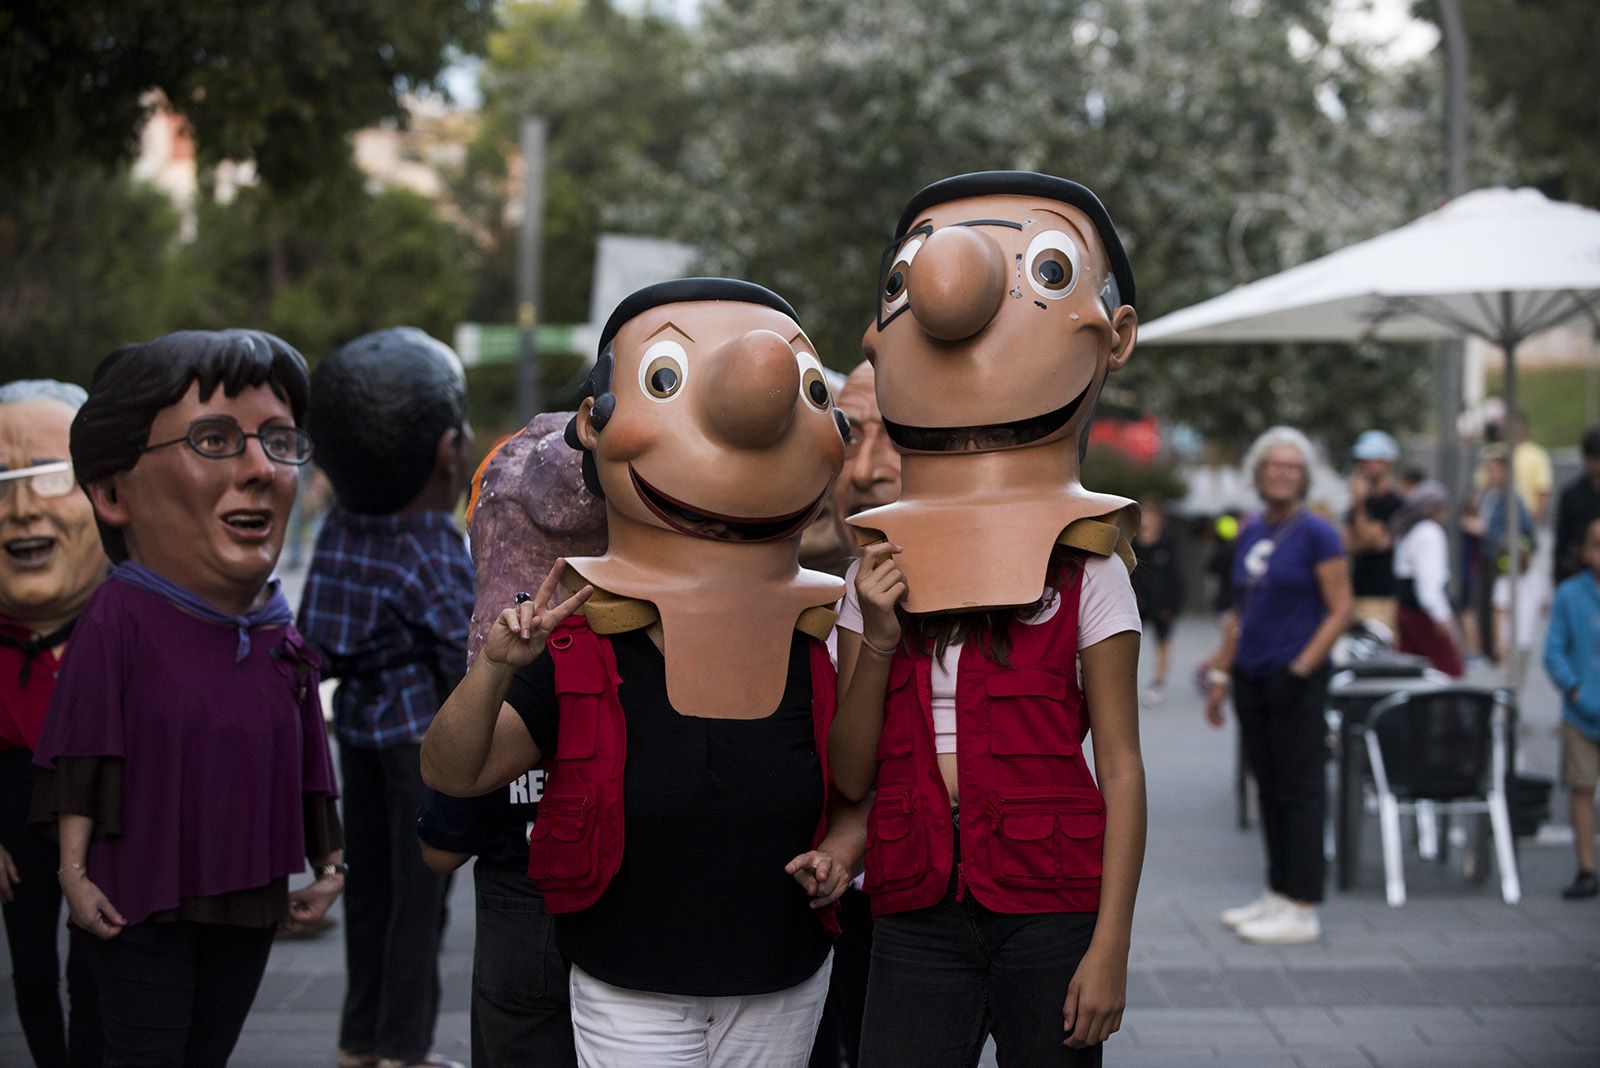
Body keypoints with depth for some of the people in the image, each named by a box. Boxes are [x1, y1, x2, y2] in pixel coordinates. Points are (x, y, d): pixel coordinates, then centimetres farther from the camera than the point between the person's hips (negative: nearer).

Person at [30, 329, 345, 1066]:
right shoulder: (119, 617, -16)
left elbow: (304, 761, 11)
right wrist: (75, 869, -16)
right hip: (142, 898, -5)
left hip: (249, 897, 6)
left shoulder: (276, 630, 3)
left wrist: (326, 862, 14)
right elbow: (82, 752, -14)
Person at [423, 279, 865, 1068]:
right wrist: (494, 669, -29)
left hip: (783, 992, 2)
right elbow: (450, 774, -14)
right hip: (629, 994, -2)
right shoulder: (582, 654, -12)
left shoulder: (825, 655, -6)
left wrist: (839, 853, -13)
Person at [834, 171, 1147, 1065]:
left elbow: (1121, 772, -4)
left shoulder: (1086, 578, -2)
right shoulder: (877, 583, 7)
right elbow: (851, 776, 7)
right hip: (919, 915, 3)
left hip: (1047, 910, -2)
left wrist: (1109, 949, -10)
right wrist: (875, 648, -9)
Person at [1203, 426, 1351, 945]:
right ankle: (1278, 894, 20)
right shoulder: (1250, 533, 13)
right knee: (1269, 790, 12)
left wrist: (1300, 669, -16)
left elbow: (1340, 611, -10)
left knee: (1300, 792, -4)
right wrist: (1220, 675, 16)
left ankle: (1302, 911, -1)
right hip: (1252, 680, 7)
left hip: (1295, 684, -7)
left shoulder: (1316, 533, -7)